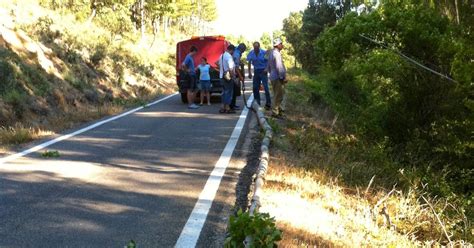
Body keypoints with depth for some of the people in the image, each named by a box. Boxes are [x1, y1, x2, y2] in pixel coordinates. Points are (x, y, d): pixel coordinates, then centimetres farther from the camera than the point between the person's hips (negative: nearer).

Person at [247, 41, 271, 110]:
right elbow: (249, 63, 10)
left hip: (263, 71, -4)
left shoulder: (264, 53, -13)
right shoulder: (251, 53, -2)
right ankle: (257, 103, 16)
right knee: (255, 87, 5)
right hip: (256, 71, 4)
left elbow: (268, 61, -3)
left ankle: (268, 103, -7)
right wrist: (249, 73, 6)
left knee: (265, 87, -10)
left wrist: (266, 68, -19)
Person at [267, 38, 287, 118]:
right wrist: (282, 77, -16)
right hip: (278, 78, -10)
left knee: (277, 95, 19)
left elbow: (268, 67, 21)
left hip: (273, 77, 10)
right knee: (279, 96, -5)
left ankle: (278, 109, 29)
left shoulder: (271, 53, 14)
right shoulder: (277, 54, -17)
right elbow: (279, 67, -21)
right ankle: (275, 112, -3)